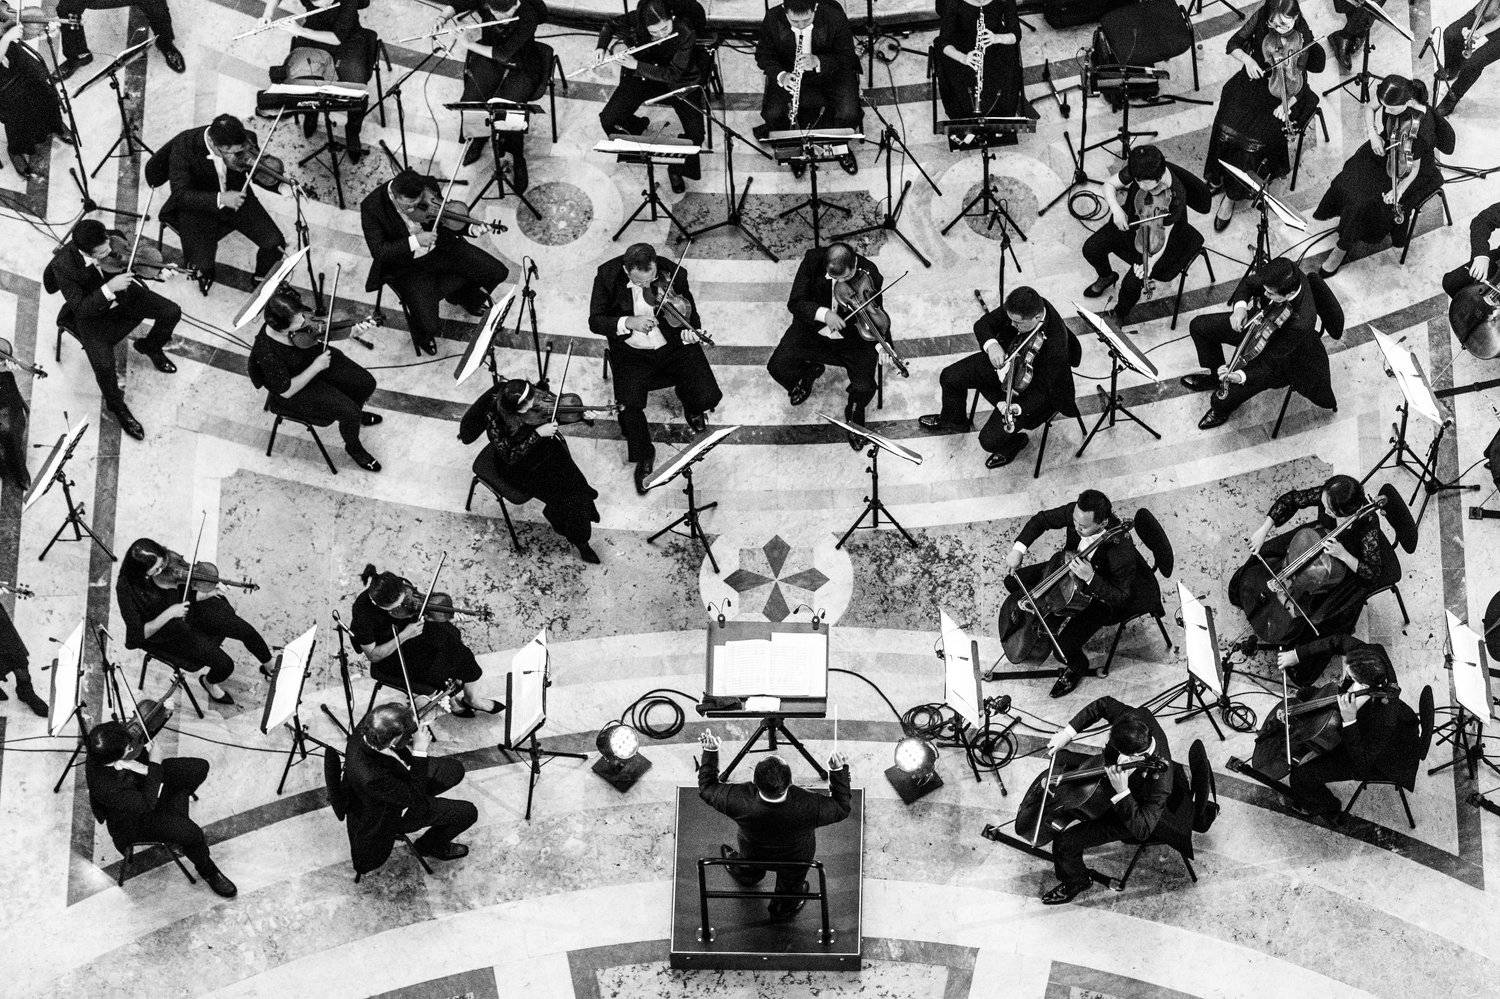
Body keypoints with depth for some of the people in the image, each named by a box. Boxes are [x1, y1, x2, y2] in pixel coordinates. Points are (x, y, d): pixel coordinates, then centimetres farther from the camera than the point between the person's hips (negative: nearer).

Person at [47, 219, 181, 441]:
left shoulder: (111, 243, -22)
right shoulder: (63, 265, -34)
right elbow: (80, 308, -33)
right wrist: (108, 289, -44)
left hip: (124, 294, 5)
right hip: (92, 313, -5)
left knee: (172, 312, -6)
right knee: (104, 364, -26)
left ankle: (150, 346, 28)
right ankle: (115, 404, 8)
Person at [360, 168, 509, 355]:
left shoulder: (426, 185, -13)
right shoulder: (371, 207, -23)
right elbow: (378, 252, -25)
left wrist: (471, 228, -16)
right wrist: (414, 241, -35)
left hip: (441, 247, 4)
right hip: (408, 266, -4)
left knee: (498, 272, -5)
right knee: (428, 325, -23)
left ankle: (465, 295, 29)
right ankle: (422, 335, 19)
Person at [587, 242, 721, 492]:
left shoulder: (673, 274, -14)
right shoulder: (607, 276, -15)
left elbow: (689, 316, -2)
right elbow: (595, 321, -10)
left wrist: (690, 331, -26)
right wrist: (629, 322, -27)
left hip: (673, 347, 0)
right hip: (632, 354, 0)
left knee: (708, 397, -16)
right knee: (628, 408, -22)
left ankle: (692, 409, 26)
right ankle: (644, 456, 9)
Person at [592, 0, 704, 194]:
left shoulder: (685, 35, -31)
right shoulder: (633, 22, -22)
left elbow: (672, 74, -30)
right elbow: (610, 24, 2)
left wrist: (637, 65, -33)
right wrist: (601, 46, -16)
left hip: (679, 83, -3)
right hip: (641, 77, 3)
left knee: (696, 134, -21)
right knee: (608, 120, -11)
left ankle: (677, 168, 13)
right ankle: (636, 125, 27)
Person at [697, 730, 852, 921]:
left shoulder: (738, 800, -41)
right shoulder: (808, 806, -43)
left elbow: (706, 788, -22)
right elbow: (842, 808, -24)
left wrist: (710, 752, -15)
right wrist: (839, 770, -24)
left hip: (753, 853, 0)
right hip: (795, 859, 0)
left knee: (748, 876, 38)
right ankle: (783, 909, 65)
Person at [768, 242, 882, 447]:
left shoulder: (869, 274, -21)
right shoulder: (813, 259, -20)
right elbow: (795, 303, -19)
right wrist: (823, 313, -36)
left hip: (853, 340, -1)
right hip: (812, 330, 2)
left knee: (864, 389, -22)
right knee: (777, 367, -18)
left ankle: (854, 412, 18)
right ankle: (809, 372, 19)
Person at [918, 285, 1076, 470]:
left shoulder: (1055, 344, -40)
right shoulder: (1018, 308, -24)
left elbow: (1042, 391, -29)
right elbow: (983, 323, -11)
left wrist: (1017, 408, -45)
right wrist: (990, 344, -33)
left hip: (1030, 390, -6)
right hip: (1004, 360, 6)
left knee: (989, 440, -13)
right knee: (950, 377, 6)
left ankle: (1014, 443, 25)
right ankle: (953, 419, 39)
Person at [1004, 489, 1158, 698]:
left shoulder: (1122, 552, -42)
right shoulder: (1075, 512, -27)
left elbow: (1121, 598, -30)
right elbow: (1041, 519, -9)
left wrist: (1090, 577, -46)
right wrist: (1019, 548, -24)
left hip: (1103, 595, -6)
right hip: (1073, 569, 6)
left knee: (1064, 647, -20)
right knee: (1013, 581, 4)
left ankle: (1076, 666, 20)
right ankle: (1046, 622, 30)